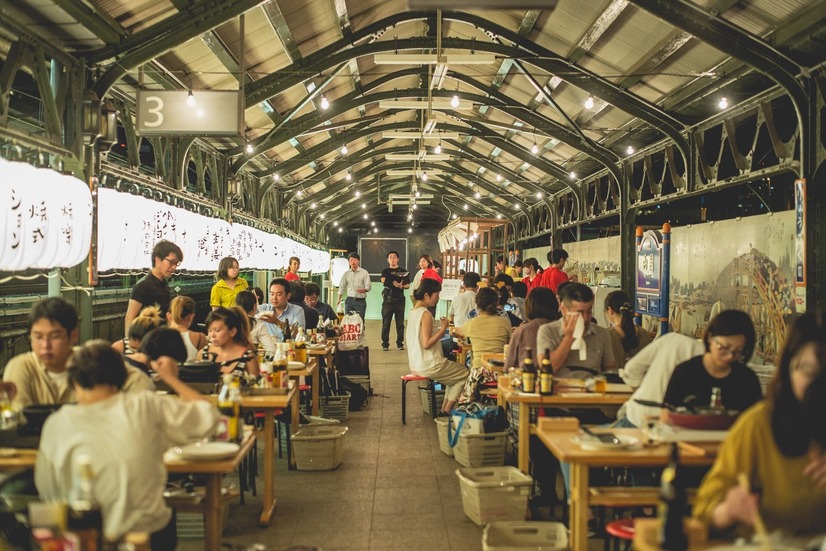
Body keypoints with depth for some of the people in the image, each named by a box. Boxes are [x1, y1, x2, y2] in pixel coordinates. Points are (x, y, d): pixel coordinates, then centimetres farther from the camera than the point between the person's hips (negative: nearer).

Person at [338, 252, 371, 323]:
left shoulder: (364, 272, 0)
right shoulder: (346, 273, 10)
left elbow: (368, 286, -5)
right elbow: (342, 287, 15)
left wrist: (363, 290, -26)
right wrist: (339, 299, 8)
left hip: (360, 301, -3)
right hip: (349, 300, 3)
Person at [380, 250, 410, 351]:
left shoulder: (403, 272, 11)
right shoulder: (385, 271, 11)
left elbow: (408, 285, 8)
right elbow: (383, 281, -8)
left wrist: (402, 286, -12)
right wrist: (395, 283, -17)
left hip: (399, 300, 1)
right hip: (388, 300, 0)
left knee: (400, 324, 1)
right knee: (385, 323, -1)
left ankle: (400, 344, 7)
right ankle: (385, 344, 4)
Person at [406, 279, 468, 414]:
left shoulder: (413, 311, 8)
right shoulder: (426, 314, -20)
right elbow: (426, 344, -24)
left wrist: (439, 330, 12)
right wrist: (443, 329, -17)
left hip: (416, 365, 9)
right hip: (429, 366, -9)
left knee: (454, 375, 26)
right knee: (464, 375, 7)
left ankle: (444, 410, 20)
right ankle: (446, 411, 8)